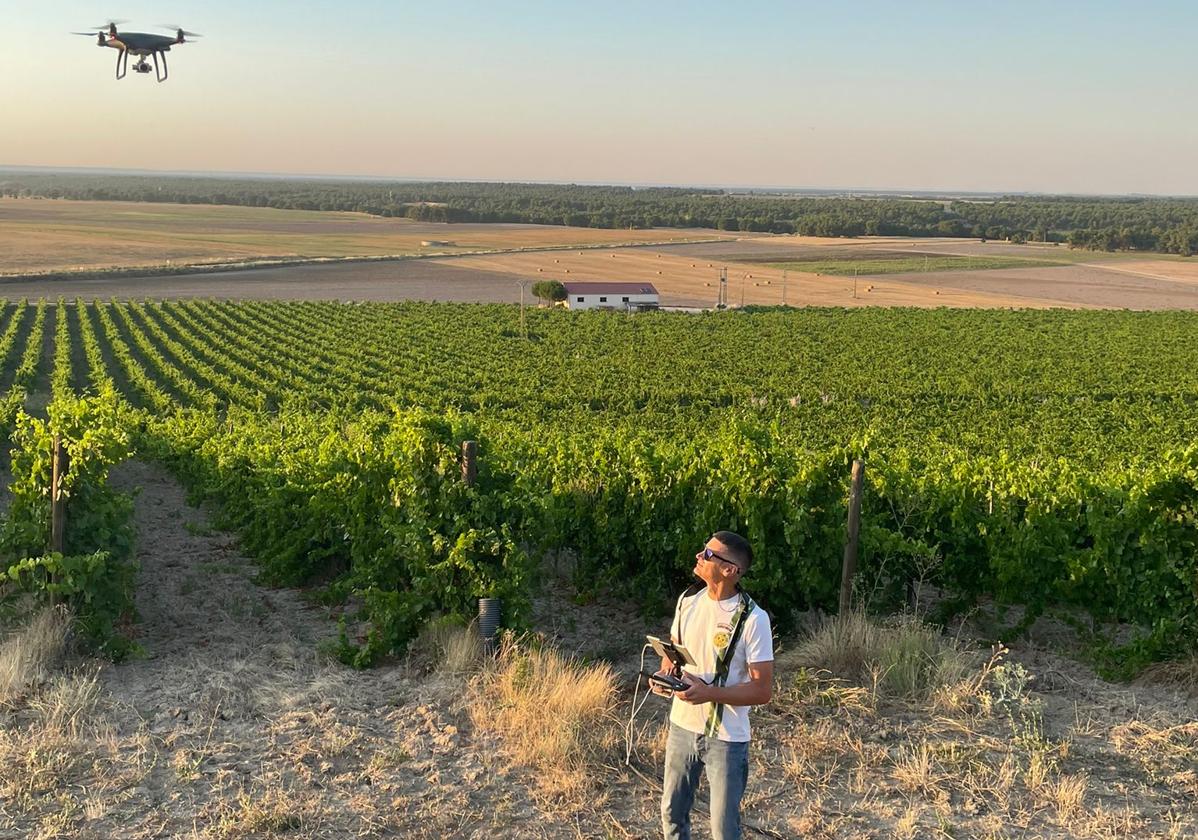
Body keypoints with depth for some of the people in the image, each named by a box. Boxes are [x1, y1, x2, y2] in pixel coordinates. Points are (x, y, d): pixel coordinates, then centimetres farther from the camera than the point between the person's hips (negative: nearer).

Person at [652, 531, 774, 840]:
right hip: (682, 726, 6)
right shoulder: (688, 599, -2)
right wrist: (663, 674, -8)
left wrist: (709, 693, -29)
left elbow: (762, 690, -18)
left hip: (726, 738, -6)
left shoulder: (752, 619, -21)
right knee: (672, 813, 20)